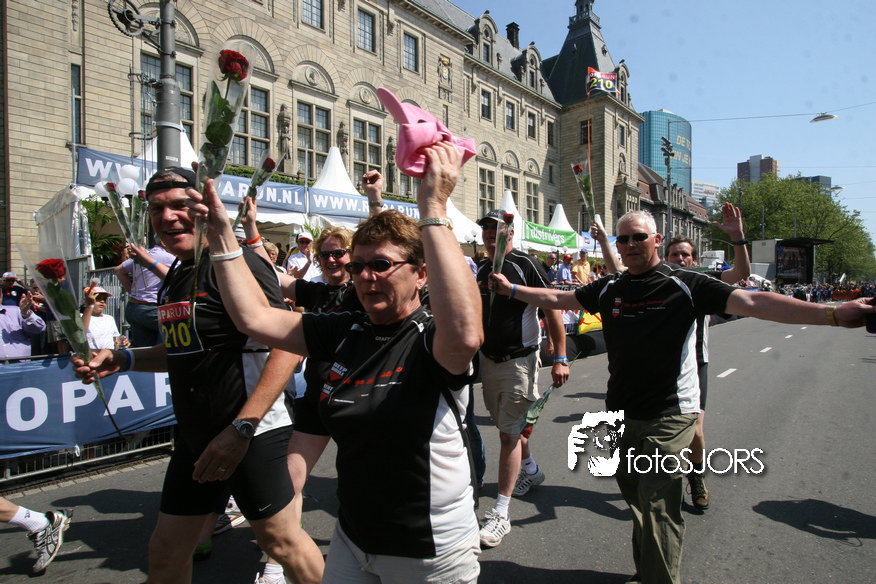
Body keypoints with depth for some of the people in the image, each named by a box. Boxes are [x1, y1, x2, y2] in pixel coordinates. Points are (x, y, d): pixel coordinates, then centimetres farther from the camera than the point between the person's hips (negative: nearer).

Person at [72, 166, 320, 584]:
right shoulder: (174, 276, 11)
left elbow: (288, 344, -25)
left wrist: (241, 429, -27)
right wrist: (123, 359, 8)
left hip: (251, 434, -8)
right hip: (195, 436, 9)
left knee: (282, 543, 5)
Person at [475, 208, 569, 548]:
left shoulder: (525, 264, -12)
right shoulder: (481, 270, 8)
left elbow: (553, 309, -13)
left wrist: (560, 358, -18)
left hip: (519, 360, -7)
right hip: (488, 360, 7)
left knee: (509, 432, -5)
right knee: (507, 424, 19)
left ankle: (501, 512, 3)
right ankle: (531, 471, 46)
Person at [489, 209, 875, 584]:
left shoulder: (687, 285, -6)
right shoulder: (609, 289, 6)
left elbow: (753, 302, -13)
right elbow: (556, 299, 15)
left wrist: (832, 314, -21)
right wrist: (510, 288, 15)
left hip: (669, 416, -4)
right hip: (620, 412, 5)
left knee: (659, 508, -5)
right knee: (635, 500, 17)